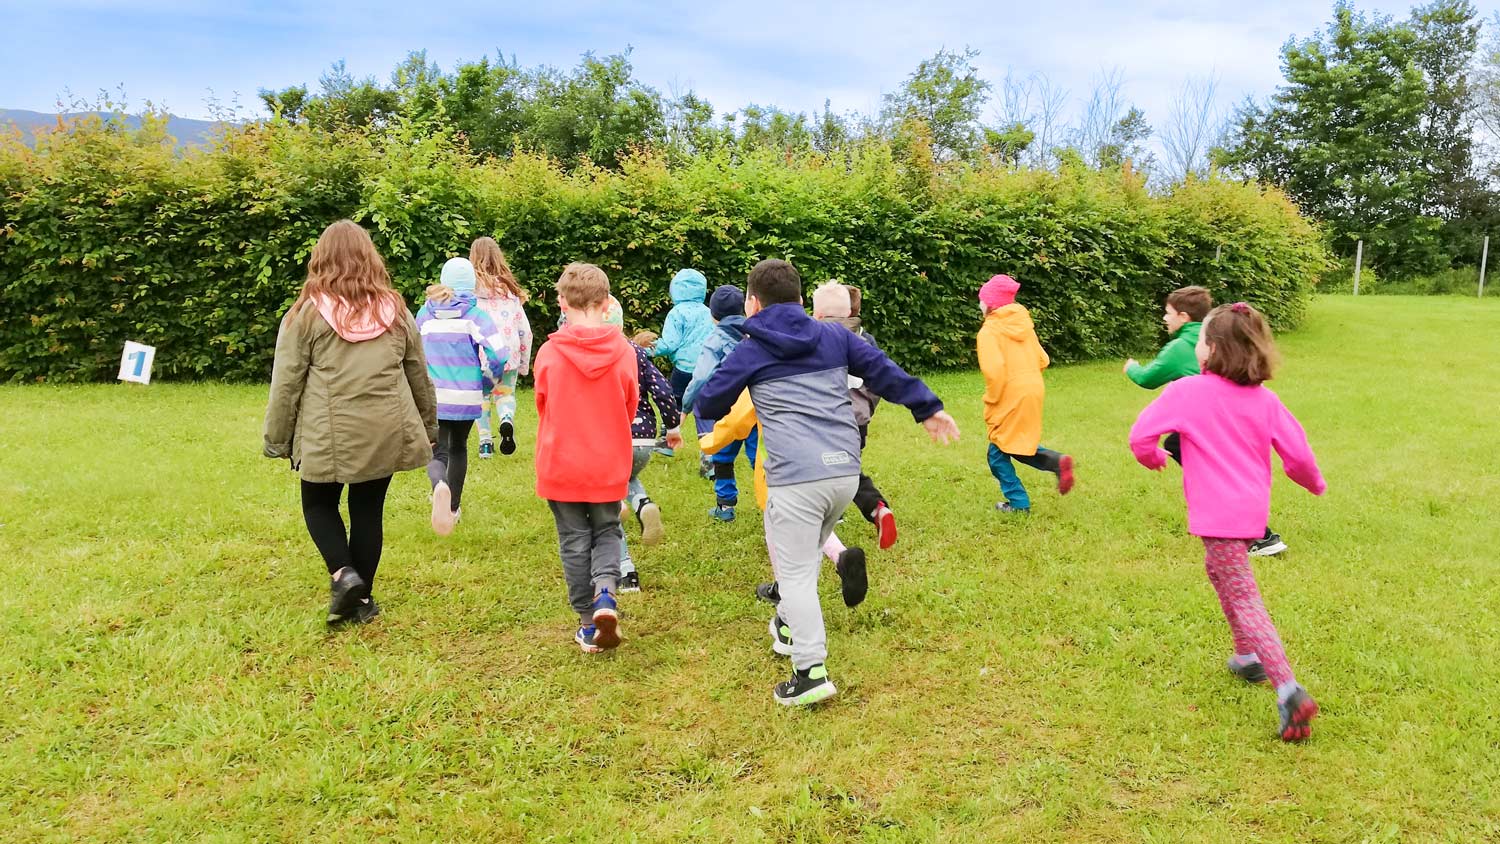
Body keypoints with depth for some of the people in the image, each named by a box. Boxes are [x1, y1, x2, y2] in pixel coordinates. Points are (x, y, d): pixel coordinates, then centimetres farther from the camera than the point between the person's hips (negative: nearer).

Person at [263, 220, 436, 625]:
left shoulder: (307, 313, -6)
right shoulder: (396, 310, 5)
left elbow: (286, 384, -3)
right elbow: (419, 376, 12)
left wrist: (276, 440, 7)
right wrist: (428, 427, 23)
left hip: (328, 435, -3)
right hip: (386, 434, 3)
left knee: (319, 504, 18)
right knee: (368, 510, 13)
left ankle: (343, 573, -2)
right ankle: (362, 598, 20)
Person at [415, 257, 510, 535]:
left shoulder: (425, 314, 3)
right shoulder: (476, 315, -7)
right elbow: (498, 354, -17)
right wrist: (486, 382, 1)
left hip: (432, 397, 1)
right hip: (466, 398, -1)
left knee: (437, 454, 0)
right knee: (458, 448, 21)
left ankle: (440, 487, -34)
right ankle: (453, 509, 30)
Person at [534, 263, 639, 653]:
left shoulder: (548, 353, -12)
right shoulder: (623, 352, -9)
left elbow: (542, 406, 4)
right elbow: (630, 408, 4)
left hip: (561, 464, -1)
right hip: (609, 465, 1)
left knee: (574, 541, 12)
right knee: (607, 532, 19)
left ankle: (588, 624, 18)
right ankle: (605, 594, -6)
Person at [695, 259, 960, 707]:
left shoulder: (749, 351, 6)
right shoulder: (834, 336, 16)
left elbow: (708, 406, 14)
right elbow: (883, 370, 15)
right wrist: (928, 408, 24)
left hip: (796, 477, -5)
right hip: (846, 472, 6)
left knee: (796, 574, -1)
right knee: (804, 555, 26)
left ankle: (811, 670, -8)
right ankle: (794, 625, 39)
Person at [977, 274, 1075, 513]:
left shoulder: (989, 331, -12)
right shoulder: (1023, 325, 10)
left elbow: (994, 370, -23)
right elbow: (1043, 360, 12)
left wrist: (991, 401, -12)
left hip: (1010, 397, -7)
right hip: (1034, 391, 7)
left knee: (999, 453, 8)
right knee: (1019, 445, 21)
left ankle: (1018, 502, 11)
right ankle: (1057, 462, -1)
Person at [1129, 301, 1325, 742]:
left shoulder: (1187, 391, -12)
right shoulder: (1263, 399, 3)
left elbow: (1141, 435, -11)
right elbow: (1297, 452, 4)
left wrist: (1154, 458, 12)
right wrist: (1313, 482, 25)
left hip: (1217, 514, -7)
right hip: (1252, 510, 7)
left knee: (1243, 599, -6)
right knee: (1221, 573, 28)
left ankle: (1289, 690, -17)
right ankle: (1249, 657, 36)